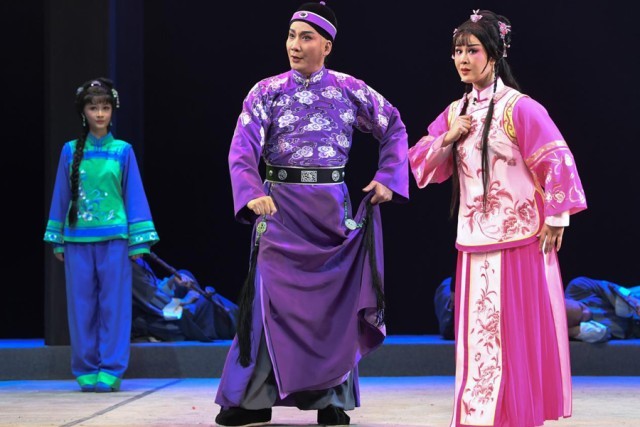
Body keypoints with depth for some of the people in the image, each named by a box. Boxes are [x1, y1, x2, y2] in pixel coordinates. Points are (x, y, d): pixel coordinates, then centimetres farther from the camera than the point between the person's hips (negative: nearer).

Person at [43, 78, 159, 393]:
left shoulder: (123, 151, 4)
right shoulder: (71, 151, 7)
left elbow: (134, 195, 5)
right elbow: (62, 195, 11)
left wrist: (138, 241, 0)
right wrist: (57, 241, 9)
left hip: (114, 238, -1)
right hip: (78, 239, 1)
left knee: (114, 305, -2)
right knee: (82, 305, 3)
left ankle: (111, 371, 3)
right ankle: (86, 371, 11)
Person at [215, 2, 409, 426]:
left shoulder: (349, 89, 3)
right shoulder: (267, 92, 0)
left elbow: (394, 127, 14)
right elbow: (243, 149, -10)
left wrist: (387, 178, 3)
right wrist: (252, 194, -27)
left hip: (332, 207, 1)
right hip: (280, 207, -1)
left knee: (336, 296, 4)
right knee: (272, 295, -4)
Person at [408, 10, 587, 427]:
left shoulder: (518, 108, -10)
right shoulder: (455, 112, 11)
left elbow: (558, 164, -13)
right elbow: (424, 165, 11)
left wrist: (556, 222, -12)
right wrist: (449, 138, -6)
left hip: (518, 242, -6)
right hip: (474, 244, 6)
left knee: (517, 334, -2)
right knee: (477, 334, 9)